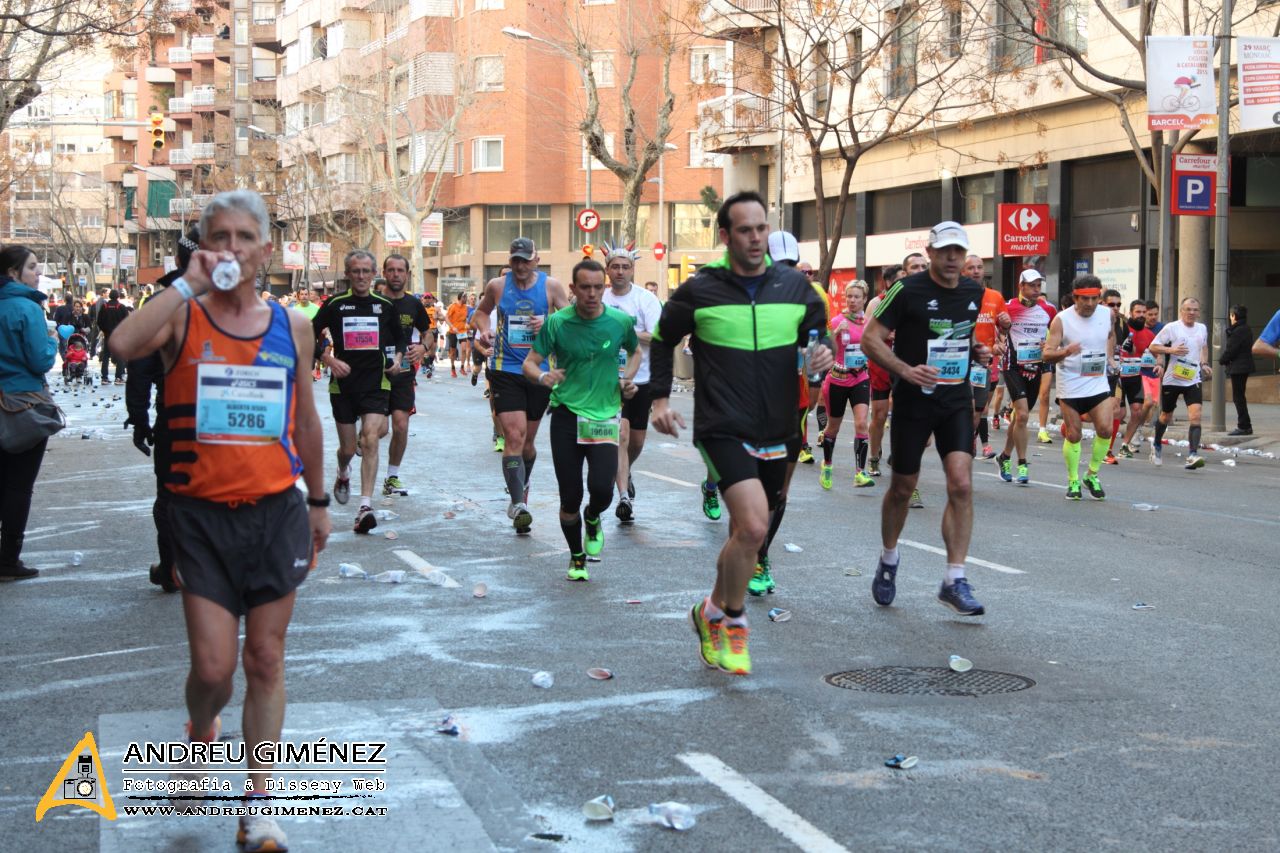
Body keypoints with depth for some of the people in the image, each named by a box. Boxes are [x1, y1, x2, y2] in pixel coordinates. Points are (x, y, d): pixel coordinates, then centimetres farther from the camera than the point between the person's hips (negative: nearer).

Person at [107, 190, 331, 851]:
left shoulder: (292, 325, 5)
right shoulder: (182, 317, -3)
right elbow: (123, 345, -27)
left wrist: (318, 501, 20)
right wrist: (190, 283, -22)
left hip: (276, 511, 2)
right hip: (202, 515, -2)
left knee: (265, 661, 6)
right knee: (212, 667, -3)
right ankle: (200, 737, 33)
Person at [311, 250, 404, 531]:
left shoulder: (385, 306, 5)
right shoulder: (335, 305, 0)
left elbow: (399, 339, 20)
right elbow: (311, 336, 5)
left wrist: (397, 358, 1)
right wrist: (329, 360, -9)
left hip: (376, 383, 0)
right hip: (343, 384, 0)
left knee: (371, 439, -17)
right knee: (348, 448, 8)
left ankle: (365, 506, -19)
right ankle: (343, 474, 46)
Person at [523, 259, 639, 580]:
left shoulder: (620, 321, -2)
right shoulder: (556, 322, -6)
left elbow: (635, 351, 19)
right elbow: (529, 363, -3)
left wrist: (627, 378, 1)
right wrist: (542, 376, -25)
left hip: (605, 417, 0)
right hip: (566, 416, 0)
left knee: (602, 490, -16)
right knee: (570, 498, 1)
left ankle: (593, 518, 22)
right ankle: (577, 558, 26)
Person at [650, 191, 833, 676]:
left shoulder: (794, 286, 3)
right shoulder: (700, 290, -4)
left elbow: (819, 333, 18)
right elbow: (663, 340, 11)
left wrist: (825, 354, -5)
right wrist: (660, 398, 3)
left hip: (775, 434, 5)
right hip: (722, 430, -4)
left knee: (746, 534, 14)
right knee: (753, 526, -22)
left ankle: (713, 614, 37)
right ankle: (731, 621, 1)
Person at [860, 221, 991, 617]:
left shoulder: (974, 292, 6)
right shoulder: (908, 290, -11)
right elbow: (871, 338, -10)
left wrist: (976, 351, 3)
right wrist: (906, 370, -23)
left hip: (957, 402, 3)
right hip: (913, 402, -3)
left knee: (961, 485, -11)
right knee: (903, 488, 8)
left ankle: (954, 580, -6)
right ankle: (889, 558, 34)